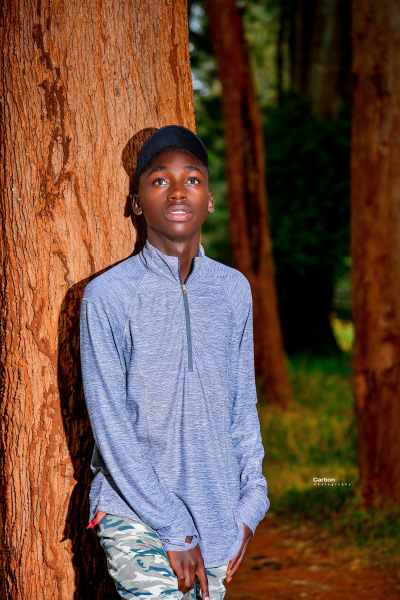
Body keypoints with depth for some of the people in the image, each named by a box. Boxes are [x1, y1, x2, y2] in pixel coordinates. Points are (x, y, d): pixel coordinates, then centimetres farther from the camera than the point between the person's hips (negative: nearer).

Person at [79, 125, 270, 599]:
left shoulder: (234, 289, 7)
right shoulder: (108, 296, -8)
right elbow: (110, 427, -10)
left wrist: (251, 504, 4)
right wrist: (173, 530, -13)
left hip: (216, 514, 4)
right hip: (134, 513, -4)